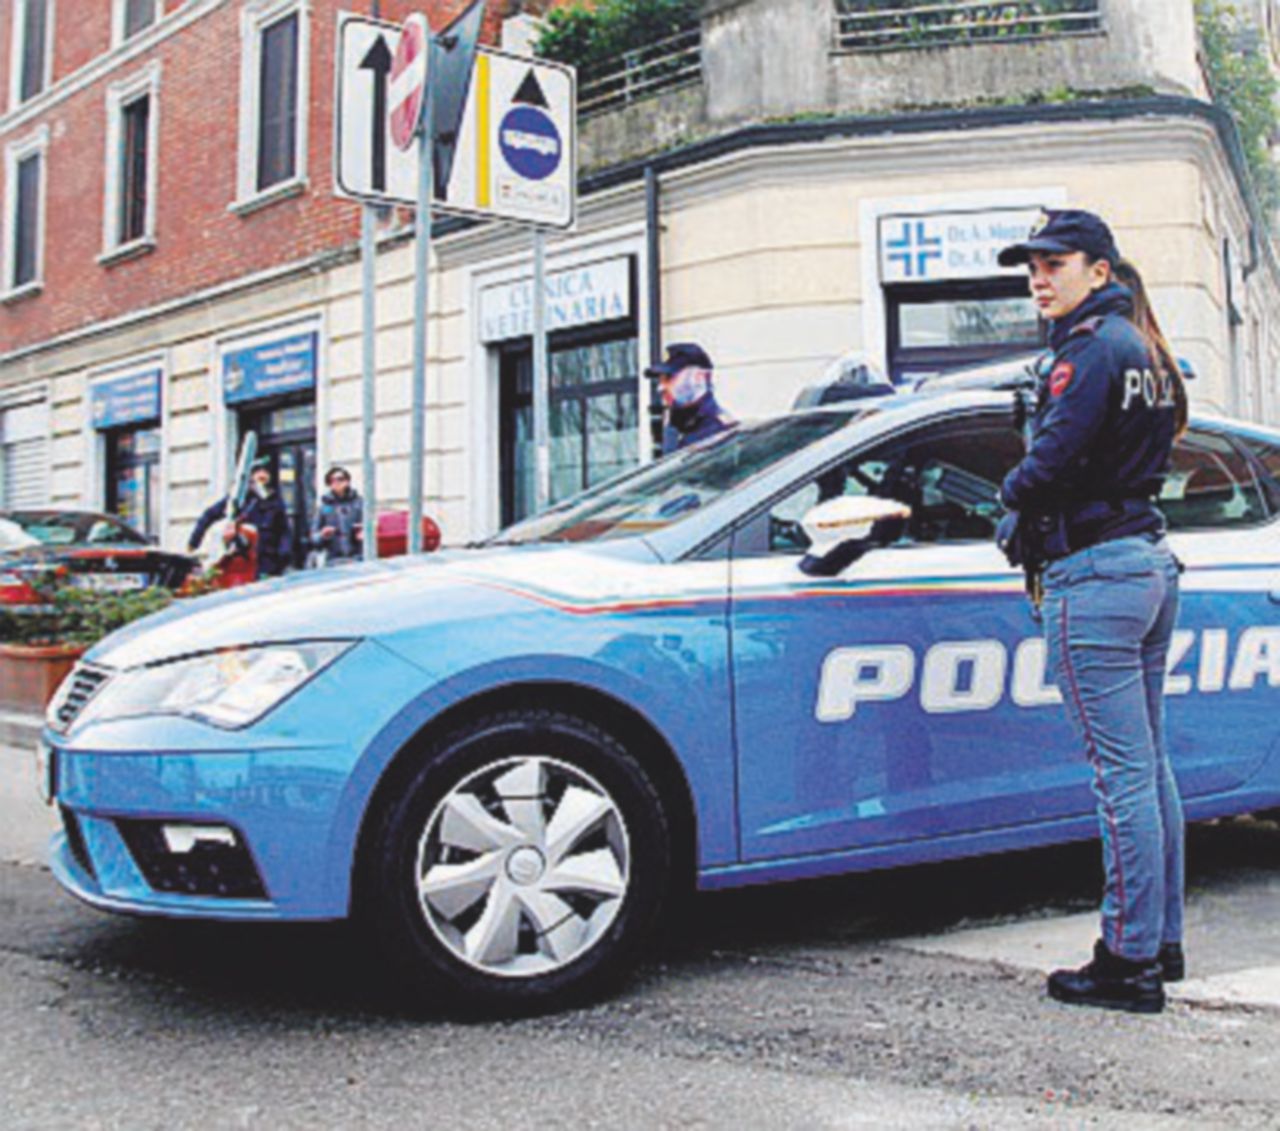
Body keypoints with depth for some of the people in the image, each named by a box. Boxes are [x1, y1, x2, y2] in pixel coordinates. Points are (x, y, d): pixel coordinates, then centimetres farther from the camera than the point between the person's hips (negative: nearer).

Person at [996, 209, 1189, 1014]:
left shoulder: (1092, 348, -11)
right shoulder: (1147, 351, 17)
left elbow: (1051, 465, -18)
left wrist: (1013, 494, 3)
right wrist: (1033, 524, 13)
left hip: (1097, 576, -10)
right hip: (1151, 563, 10)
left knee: (1122, 775, -6)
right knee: (1150, 767, 14)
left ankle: (1130, 962, 2)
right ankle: (1163, 941, 24)